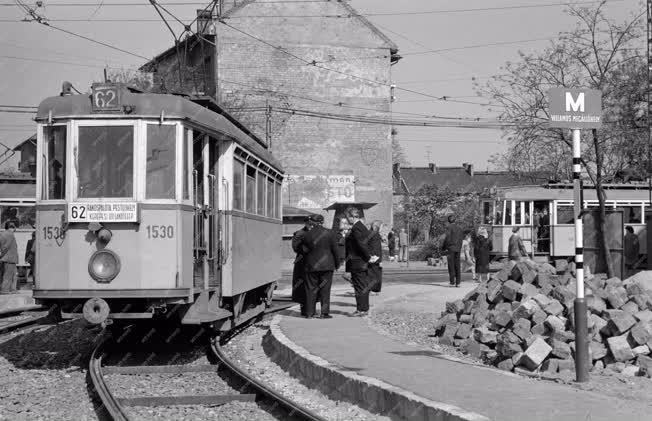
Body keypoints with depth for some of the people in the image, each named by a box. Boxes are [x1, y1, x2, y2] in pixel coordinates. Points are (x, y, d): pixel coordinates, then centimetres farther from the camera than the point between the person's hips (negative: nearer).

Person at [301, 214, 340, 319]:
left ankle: (309, 313, 7)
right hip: (326, 265, -1)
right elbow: (335, 250, -2)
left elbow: (304, 250, 3)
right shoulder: (329, 233, -4)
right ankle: (325, 313, 1)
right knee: (325, 289, 3)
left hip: (311, 266, 1)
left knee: (311, 289, 7)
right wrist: (337, 263, 8)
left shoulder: (307, 235, -2)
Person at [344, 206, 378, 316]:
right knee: (364, 286, 13)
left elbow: (362, 244, -23)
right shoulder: (362, 227, 14)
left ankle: (362, 309, -1)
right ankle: (364, 308, 20)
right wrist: (370, 256, 11)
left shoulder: (356, 228, -18)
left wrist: (368, 257, -16)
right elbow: (365, 243, 16)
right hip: (363, 263, 10)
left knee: (360, 286, -4)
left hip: (357, 263, -10)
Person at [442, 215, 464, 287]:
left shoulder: (449, 227, -7)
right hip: (457, 249, 5)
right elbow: (460, 240, 14)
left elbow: (447, 238, -12)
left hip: (450, 248, -5)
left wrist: (443, 248, -2)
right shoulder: (459, 228, 12)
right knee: (457, 266, 6)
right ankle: (458, 283, 3)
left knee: (451, 266, -4)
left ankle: (452, 282, -7)